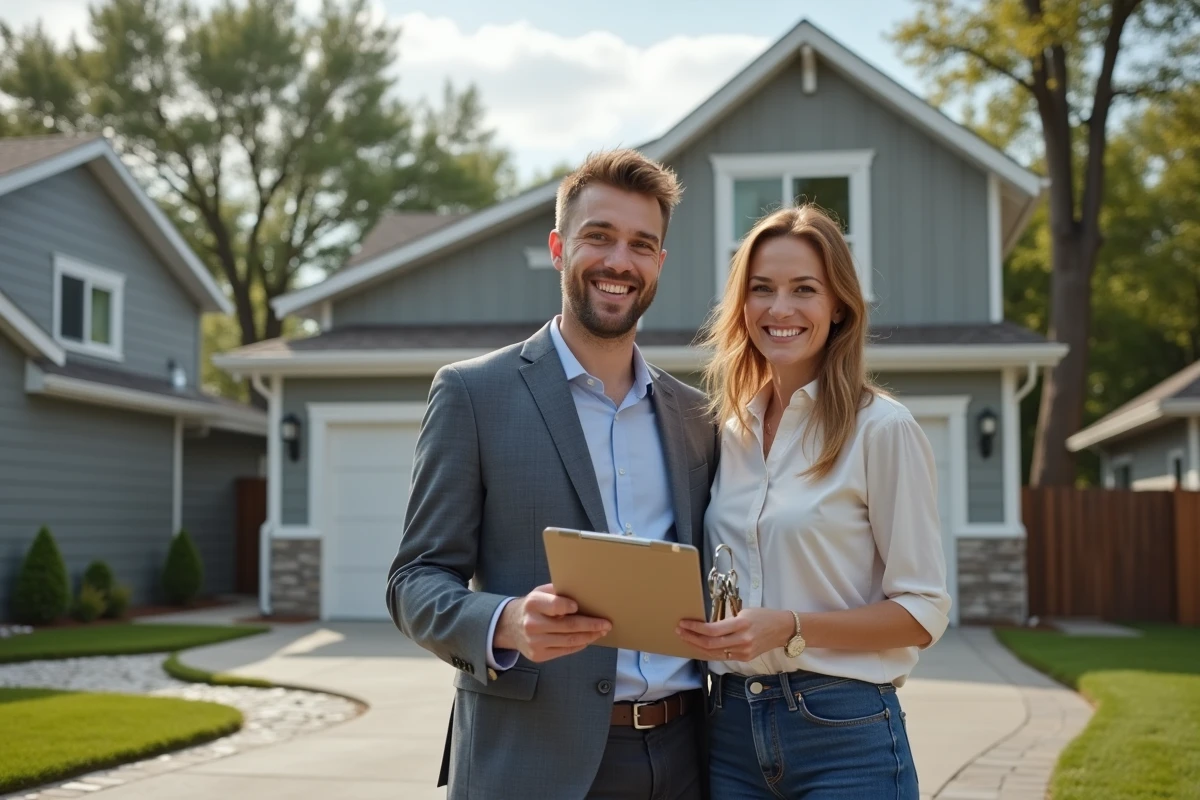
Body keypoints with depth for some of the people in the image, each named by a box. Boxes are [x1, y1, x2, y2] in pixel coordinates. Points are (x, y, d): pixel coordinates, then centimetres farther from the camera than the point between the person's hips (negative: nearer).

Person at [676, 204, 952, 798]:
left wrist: (791, 629, -21)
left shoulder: (883, 429, -9)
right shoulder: (729, 432, 7)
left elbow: (924, 611, -9)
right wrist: (701, 626, -4)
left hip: (844, 734, -5)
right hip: (730, 728, 5)